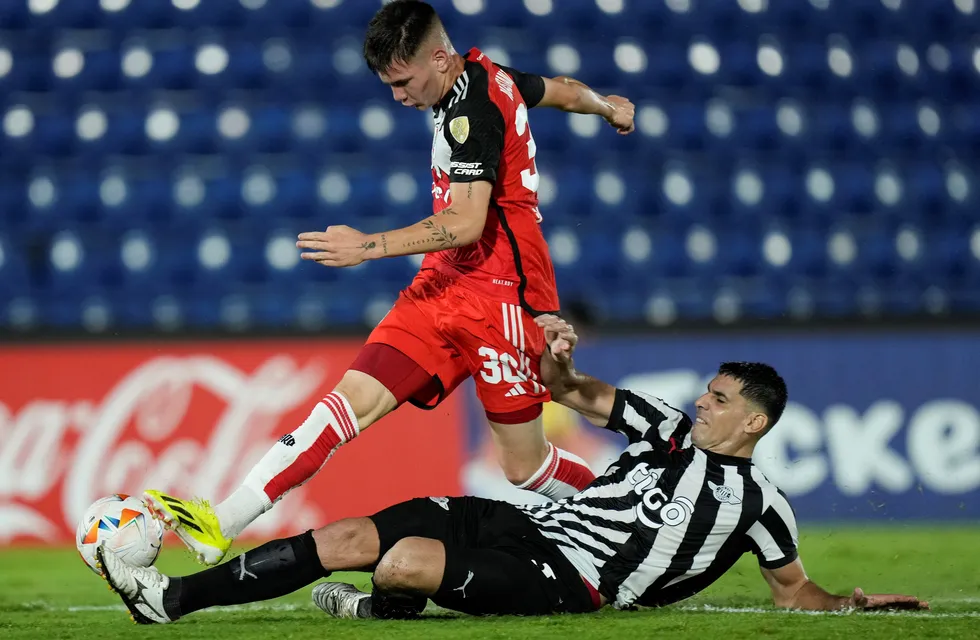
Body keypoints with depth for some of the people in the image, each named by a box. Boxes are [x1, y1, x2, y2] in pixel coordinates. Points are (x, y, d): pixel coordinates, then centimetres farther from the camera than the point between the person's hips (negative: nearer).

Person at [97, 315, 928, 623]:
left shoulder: (759, 503, 3)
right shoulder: (673, 432, 18)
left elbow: (795, 590, 14)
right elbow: (579, 395, 18)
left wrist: (858, 604, -3)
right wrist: (556, 358, -3)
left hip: (563, 581, -6)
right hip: (518, 524, 6)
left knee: (403, 562, -32)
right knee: (347, 539, -7)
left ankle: (393, 608, 1)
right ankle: (174, 597, -7)